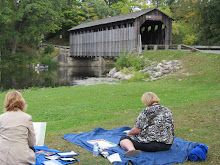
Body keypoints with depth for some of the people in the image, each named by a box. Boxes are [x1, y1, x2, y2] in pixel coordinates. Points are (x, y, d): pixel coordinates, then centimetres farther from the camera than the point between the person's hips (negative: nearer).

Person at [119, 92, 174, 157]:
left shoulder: (146, 112, -6)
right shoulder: (168, 111, 13)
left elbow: (136, 130, -6)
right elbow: (172, 127, 23)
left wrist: (128, 133, 15)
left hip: (150, 143, -7)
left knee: (123, 138, 3)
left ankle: (131, 149, -28)